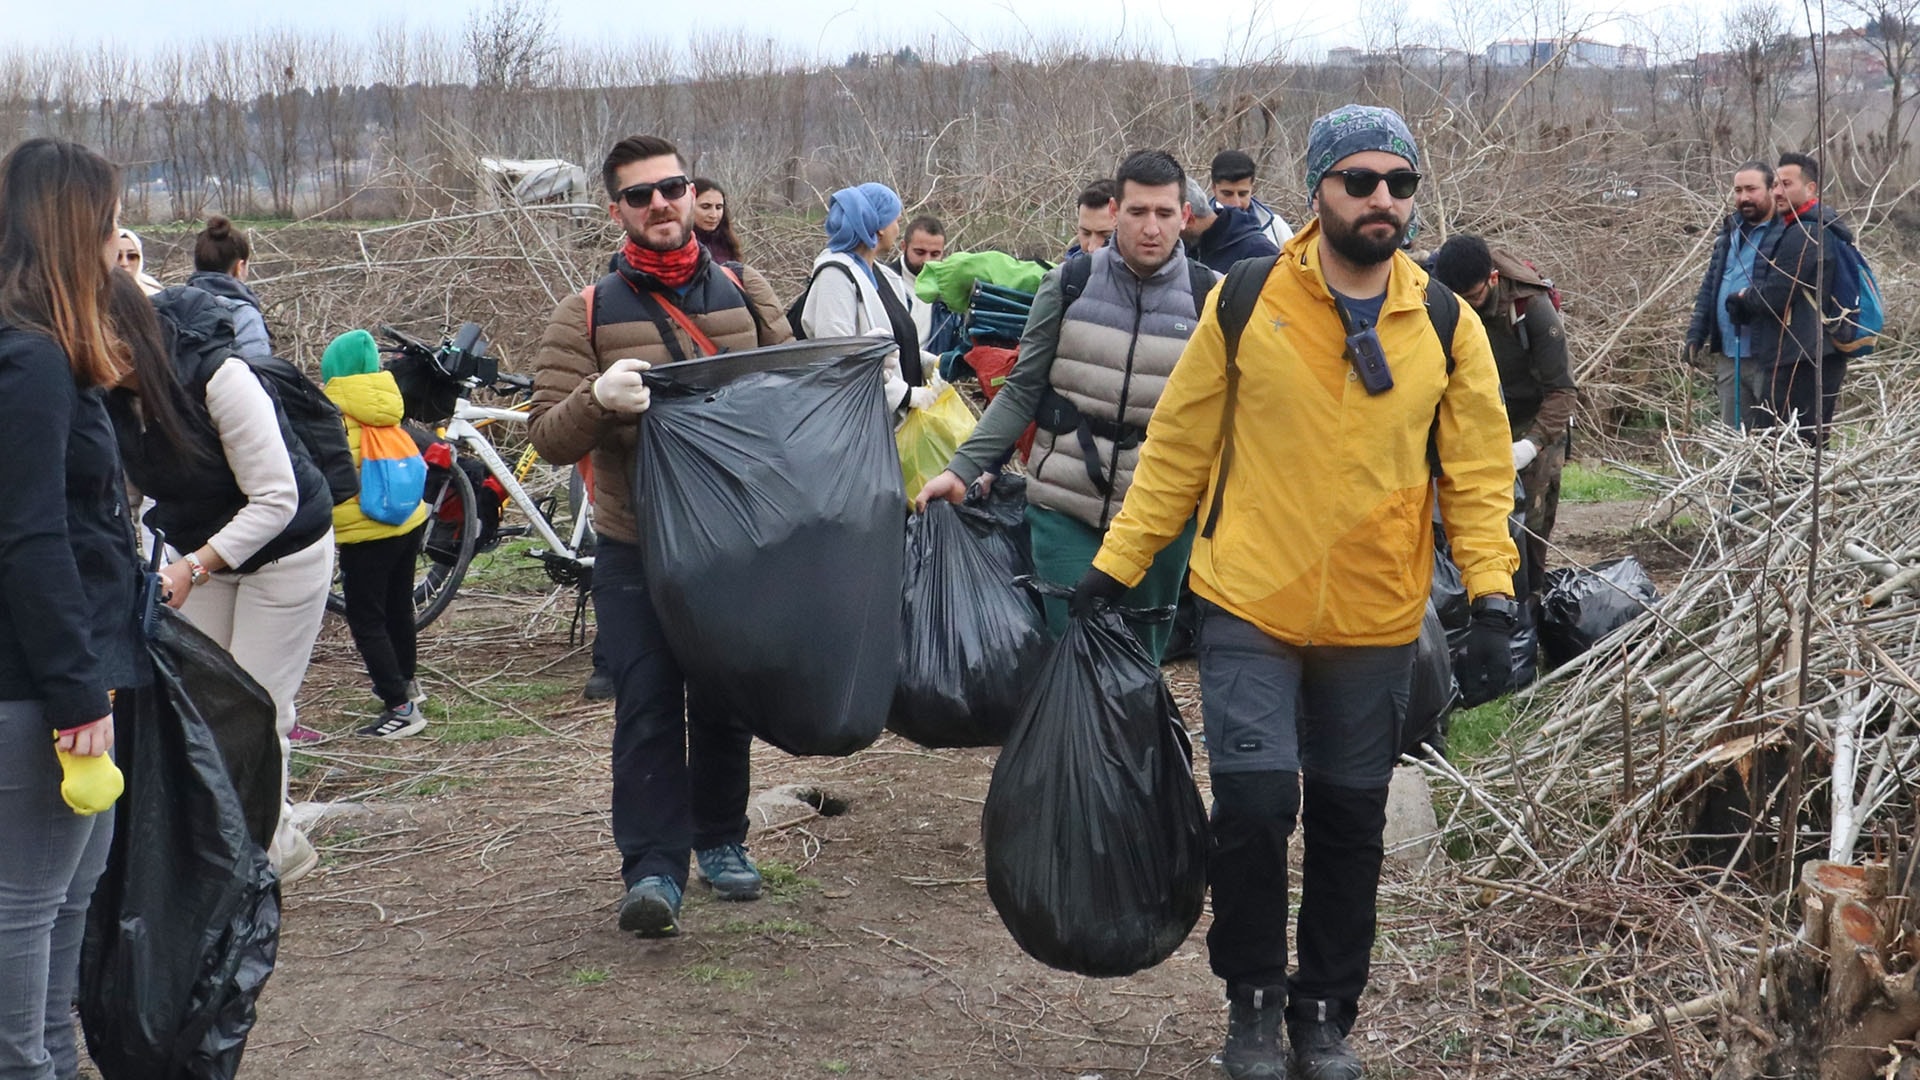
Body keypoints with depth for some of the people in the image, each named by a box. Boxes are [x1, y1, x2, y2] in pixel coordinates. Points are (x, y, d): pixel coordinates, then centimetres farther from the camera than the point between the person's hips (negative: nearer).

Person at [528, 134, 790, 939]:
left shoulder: (746, 294, 6)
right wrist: (597, 398, -26)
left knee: (724, 704, 12)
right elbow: (547, 438, -6)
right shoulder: (586, 315, -2)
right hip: (636, 549, -2)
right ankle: (653, 868, -6)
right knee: (647, 707, -9)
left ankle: (721, 842, 28)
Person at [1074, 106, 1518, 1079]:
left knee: (1349, 825, 11)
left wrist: (1491, 595, -6)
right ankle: (1253, 997, 13)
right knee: (1254, 799, -12)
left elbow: (1477, 470, 5)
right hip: (1251, 607, -2)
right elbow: (1179, 445, 2)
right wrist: (1115, 565, 2)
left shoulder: (1446, 324, 1)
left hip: (1376, 625, 2)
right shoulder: (1245, 302, -4)